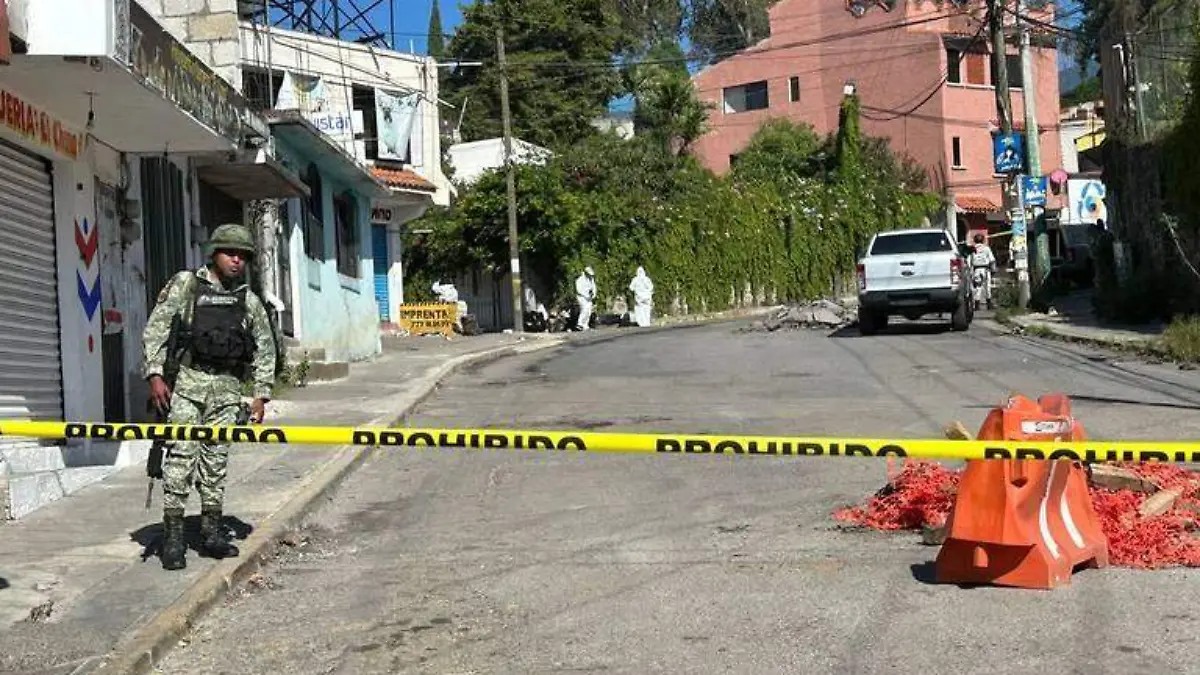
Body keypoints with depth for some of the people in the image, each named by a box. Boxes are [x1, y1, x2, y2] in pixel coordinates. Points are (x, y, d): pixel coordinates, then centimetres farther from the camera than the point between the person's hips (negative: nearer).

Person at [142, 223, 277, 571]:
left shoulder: (250, 302, 13)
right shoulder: (185, 284, 2)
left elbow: (264, 350, 16)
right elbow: (155, 329, -3)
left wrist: (261, 396, 10)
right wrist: (154, 375, -13)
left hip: (227, 387, 4)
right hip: (185, 381, -3)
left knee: (216, 458, 6)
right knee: (181, 454, -8)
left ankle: (211, 530, 14)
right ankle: (173, 534, -4)